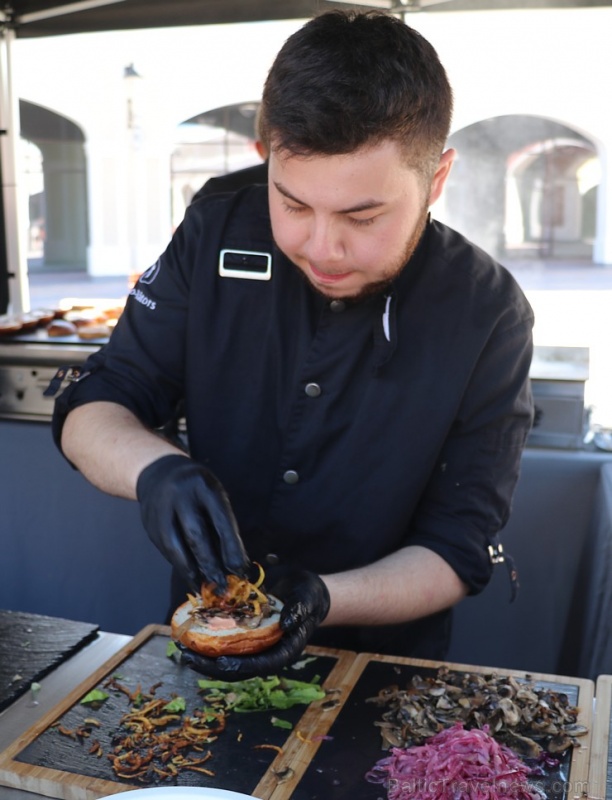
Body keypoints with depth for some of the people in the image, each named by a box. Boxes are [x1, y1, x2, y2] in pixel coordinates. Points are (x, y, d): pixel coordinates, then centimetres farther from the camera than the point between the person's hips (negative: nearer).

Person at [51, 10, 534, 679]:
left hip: (378, 663, -1)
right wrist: (153, 467, -27)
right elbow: (90, 411, -5)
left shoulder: (488, 314, -14)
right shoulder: (217, 236, -8)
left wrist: (323, 599, -28)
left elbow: (459, 548, -10)